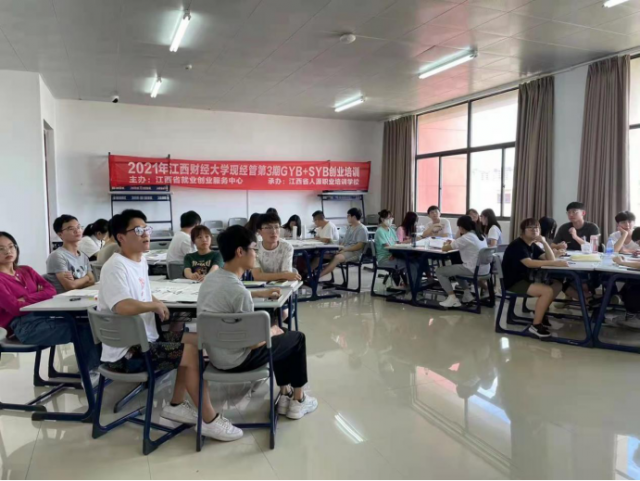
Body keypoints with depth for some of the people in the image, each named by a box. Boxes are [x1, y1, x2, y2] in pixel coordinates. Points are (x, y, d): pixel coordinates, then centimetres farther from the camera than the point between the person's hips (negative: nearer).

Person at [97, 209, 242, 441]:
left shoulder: (141, 261, 10)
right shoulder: (115, 267, -20)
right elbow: (123, 307, -37)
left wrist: (158, 305, 4)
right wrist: (155, 305, -19)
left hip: (145, 338, 10)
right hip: (125, 352, -10)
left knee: (196, 341, 12)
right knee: (193, 354, -19)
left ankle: (176, 405, 19)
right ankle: (209, 420, -4)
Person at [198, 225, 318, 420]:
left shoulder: (211, 278, -1)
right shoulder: (238, 290, -29)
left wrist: (260, 293, 25)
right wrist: (272, 331, -3)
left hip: (215, 354, 8)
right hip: (235, 360, -8)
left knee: (279, 337, 28)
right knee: (297, 338, 12)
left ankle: (285, 395, 33)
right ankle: (297, 401, 26)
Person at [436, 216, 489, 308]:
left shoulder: (465, 238, -14)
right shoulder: (479, 235, 11)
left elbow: (444, 249, -7)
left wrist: (447, 244, 15)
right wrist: (452, 243, 18)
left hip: (473, 270, -9)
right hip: (484, 269, 9)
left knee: (439, 271, 3)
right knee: (456, 267, 35)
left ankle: (452, 298, -2)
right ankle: (467, 294, 25)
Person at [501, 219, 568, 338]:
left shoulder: (533, 246, 12)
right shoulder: (517, 245, -16)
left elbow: (551, 258, 4)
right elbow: (529, 263, -32)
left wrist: (544, 242, -9)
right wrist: (555, 263, -37)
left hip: (525, 279, 9)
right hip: (513, 282, -9)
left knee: (557, 285, 0)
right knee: (547, 291, -23)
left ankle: (541, 314, 14)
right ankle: (536, 325, -13)